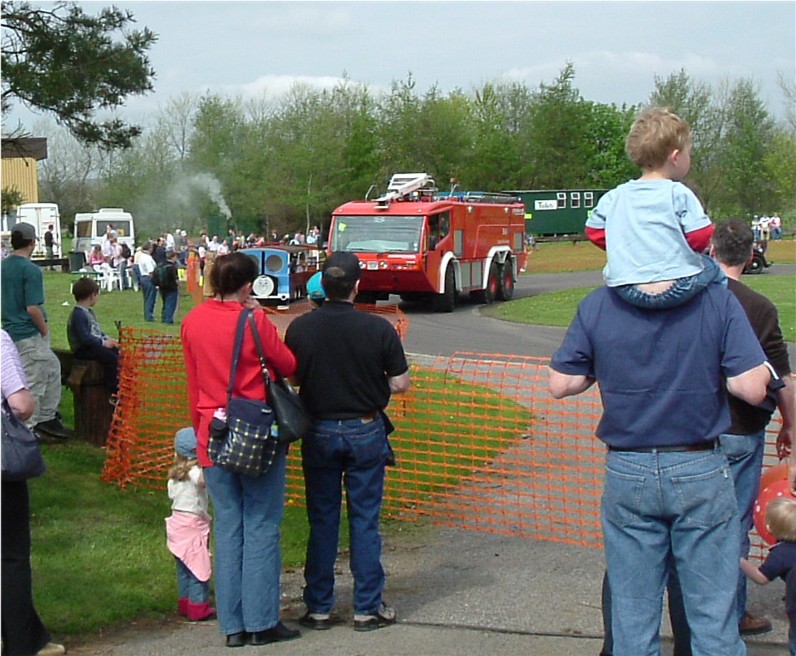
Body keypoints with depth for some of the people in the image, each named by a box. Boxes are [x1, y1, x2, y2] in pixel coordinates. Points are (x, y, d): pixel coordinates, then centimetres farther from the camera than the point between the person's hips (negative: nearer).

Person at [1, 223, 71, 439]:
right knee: (32, 382, 0)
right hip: (29, 334, -9)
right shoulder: (30, 269, -18)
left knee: (52, 367, 20)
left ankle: (47, 417, 25)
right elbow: (32, 308, -22)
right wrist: (45, 330, -7)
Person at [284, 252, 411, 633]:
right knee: (365, 522, 7)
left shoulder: (300, 328, -9)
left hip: (319, 432, 1)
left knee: (321, 522, 11)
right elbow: (400, 384, -8)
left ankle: (318, 607, 16)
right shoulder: (378, 329, -13)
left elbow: (290, 377, 2)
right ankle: (368, 608, 12)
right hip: (365, 432, -1)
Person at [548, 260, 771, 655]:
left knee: (632, 617, 12)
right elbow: (753, 388, -13)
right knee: (714, 616, 8)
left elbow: (561, 385, -1)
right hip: (701, 473, -1)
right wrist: (710, 369, 6)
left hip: (626, 474, 2)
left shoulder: (596, 306, -5)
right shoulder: (719, 302, -10)